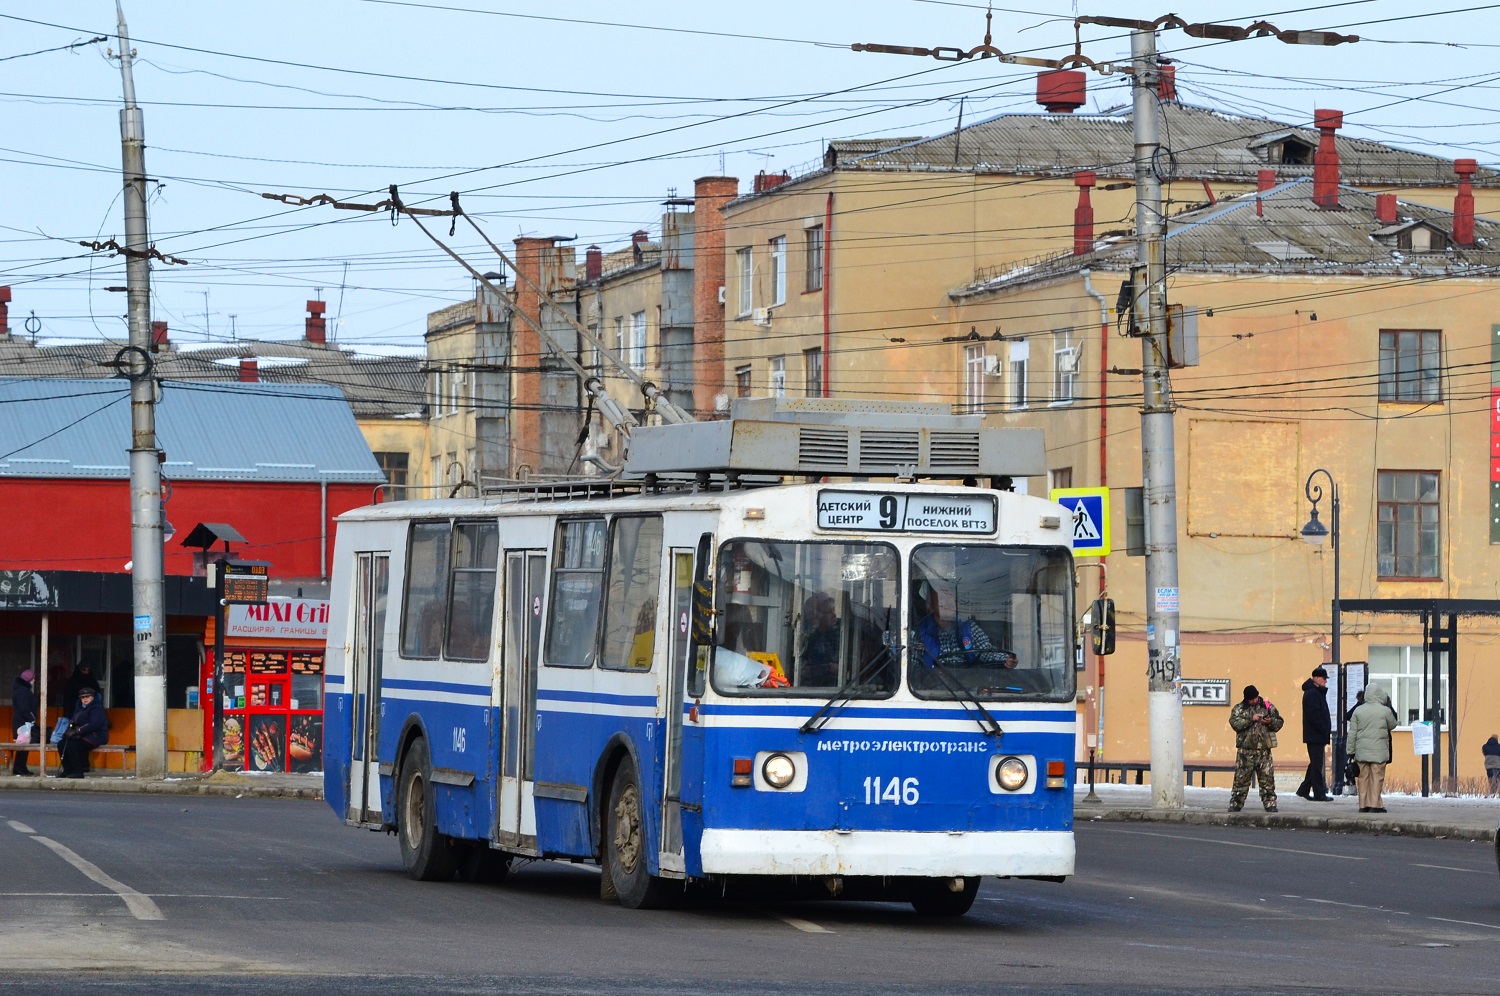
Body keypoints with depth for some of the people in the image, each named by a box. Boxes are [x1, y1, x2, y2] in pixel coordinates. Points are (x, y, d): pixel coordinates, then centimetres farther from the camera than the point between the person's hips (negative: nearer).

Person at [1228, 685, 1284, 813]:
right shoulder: (1239, 708, 4)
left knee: (1267, 778, 0)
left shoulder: (1268, 707, 10)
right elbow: (1235, 723, -11)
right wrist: (1251, 719, -18)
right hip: (1245, 748, -1)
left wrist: (1270, 721, -10)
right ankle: (1236, 804, 7)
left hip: (1264, 750, 1)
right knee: (1241, 778, 0)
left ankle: (1270, 803, 6)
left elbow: (1279, 722, 11)